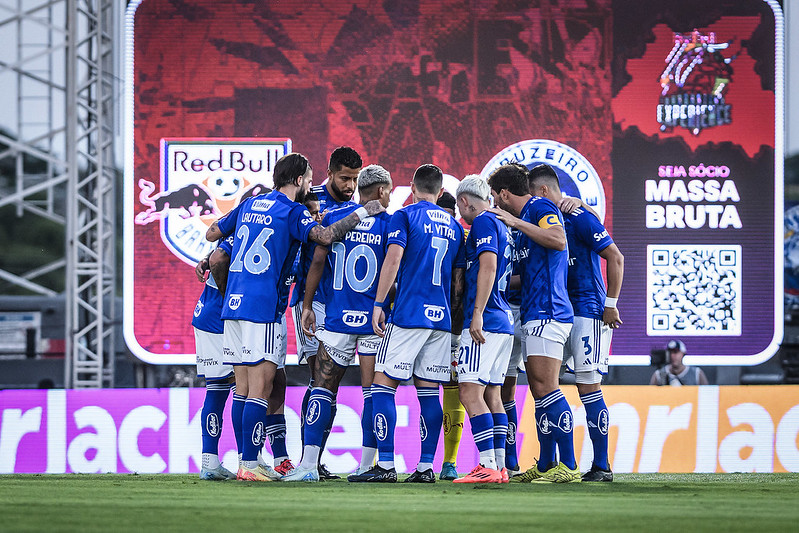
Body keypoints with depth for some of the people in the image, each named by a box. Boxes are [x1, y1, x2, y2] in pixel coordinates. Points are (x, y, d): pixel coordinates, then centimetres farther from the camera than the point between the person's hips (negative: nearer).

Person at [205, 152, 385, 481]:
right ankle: (249, 465, -12)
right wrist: (363, 213, -9)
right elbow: (325, 236, -20)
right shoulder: (292, 211, -5)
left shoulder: (249, 205, 17)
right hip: (264, 306, -7)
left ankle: (244, 463, 11)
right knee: (260, 389, -7)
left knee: (244, 389, 10)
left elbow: (212, 234, 26)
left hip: (233, 304, 7)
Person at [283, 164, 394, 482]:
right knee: (373, 391, 5)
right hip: (375, 320, -1)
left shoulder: (333, 218, 4)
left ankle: (309, 464, -6)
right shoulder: (389, 224, -1)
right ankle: (366, 465, 3)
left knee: (323, 388, 3)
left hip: (338, 317, 1)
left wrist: (307, 307, 5)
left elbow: (318, 262, 0)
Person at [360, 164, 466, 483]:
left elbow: (393, 259, -13)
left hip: (408, 313, -6)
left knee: (384, 384, -2)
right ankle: (426, 466, 3)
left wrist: (378, 304, -11)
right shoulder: (453, 226, 16)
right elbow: (458, 280, 18)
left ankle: (386, 465, -11)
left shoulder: (405, 216, -1)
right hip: (441, 316, 6)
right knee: (428, 391, 8)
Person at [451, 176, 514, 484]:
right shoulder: (502, 227, 22)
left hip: (485, 320, -10)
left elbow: (488, 266, -18)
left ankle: (489, 467, -19)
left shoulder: (483, 222, -6)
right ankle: (500, 467, 8)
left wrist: (477, 313, -22)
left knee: (471, 392, -12)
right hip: (505, 322, 10)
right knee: (491, 394, 11)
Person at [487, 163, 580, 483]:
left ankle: (569, 466, -18)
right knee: (539, 391, 10)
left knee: (545, 388, -15)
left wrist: (517, 223, -19)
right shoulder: (527, 217, 24)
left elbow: (559, 240, -25)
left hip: (547, 313, -11)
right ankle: (546, 466, 13)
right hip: (535, 315, 11)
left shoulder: (540, 208, -5)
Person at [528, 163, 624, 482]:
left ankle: (602, 466, -3)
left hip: (588, 312, -9)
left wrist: (611, 304, -14)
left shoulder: (579, 217, -11)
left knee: (588, 387, -8)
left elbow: (615, 258, -13)